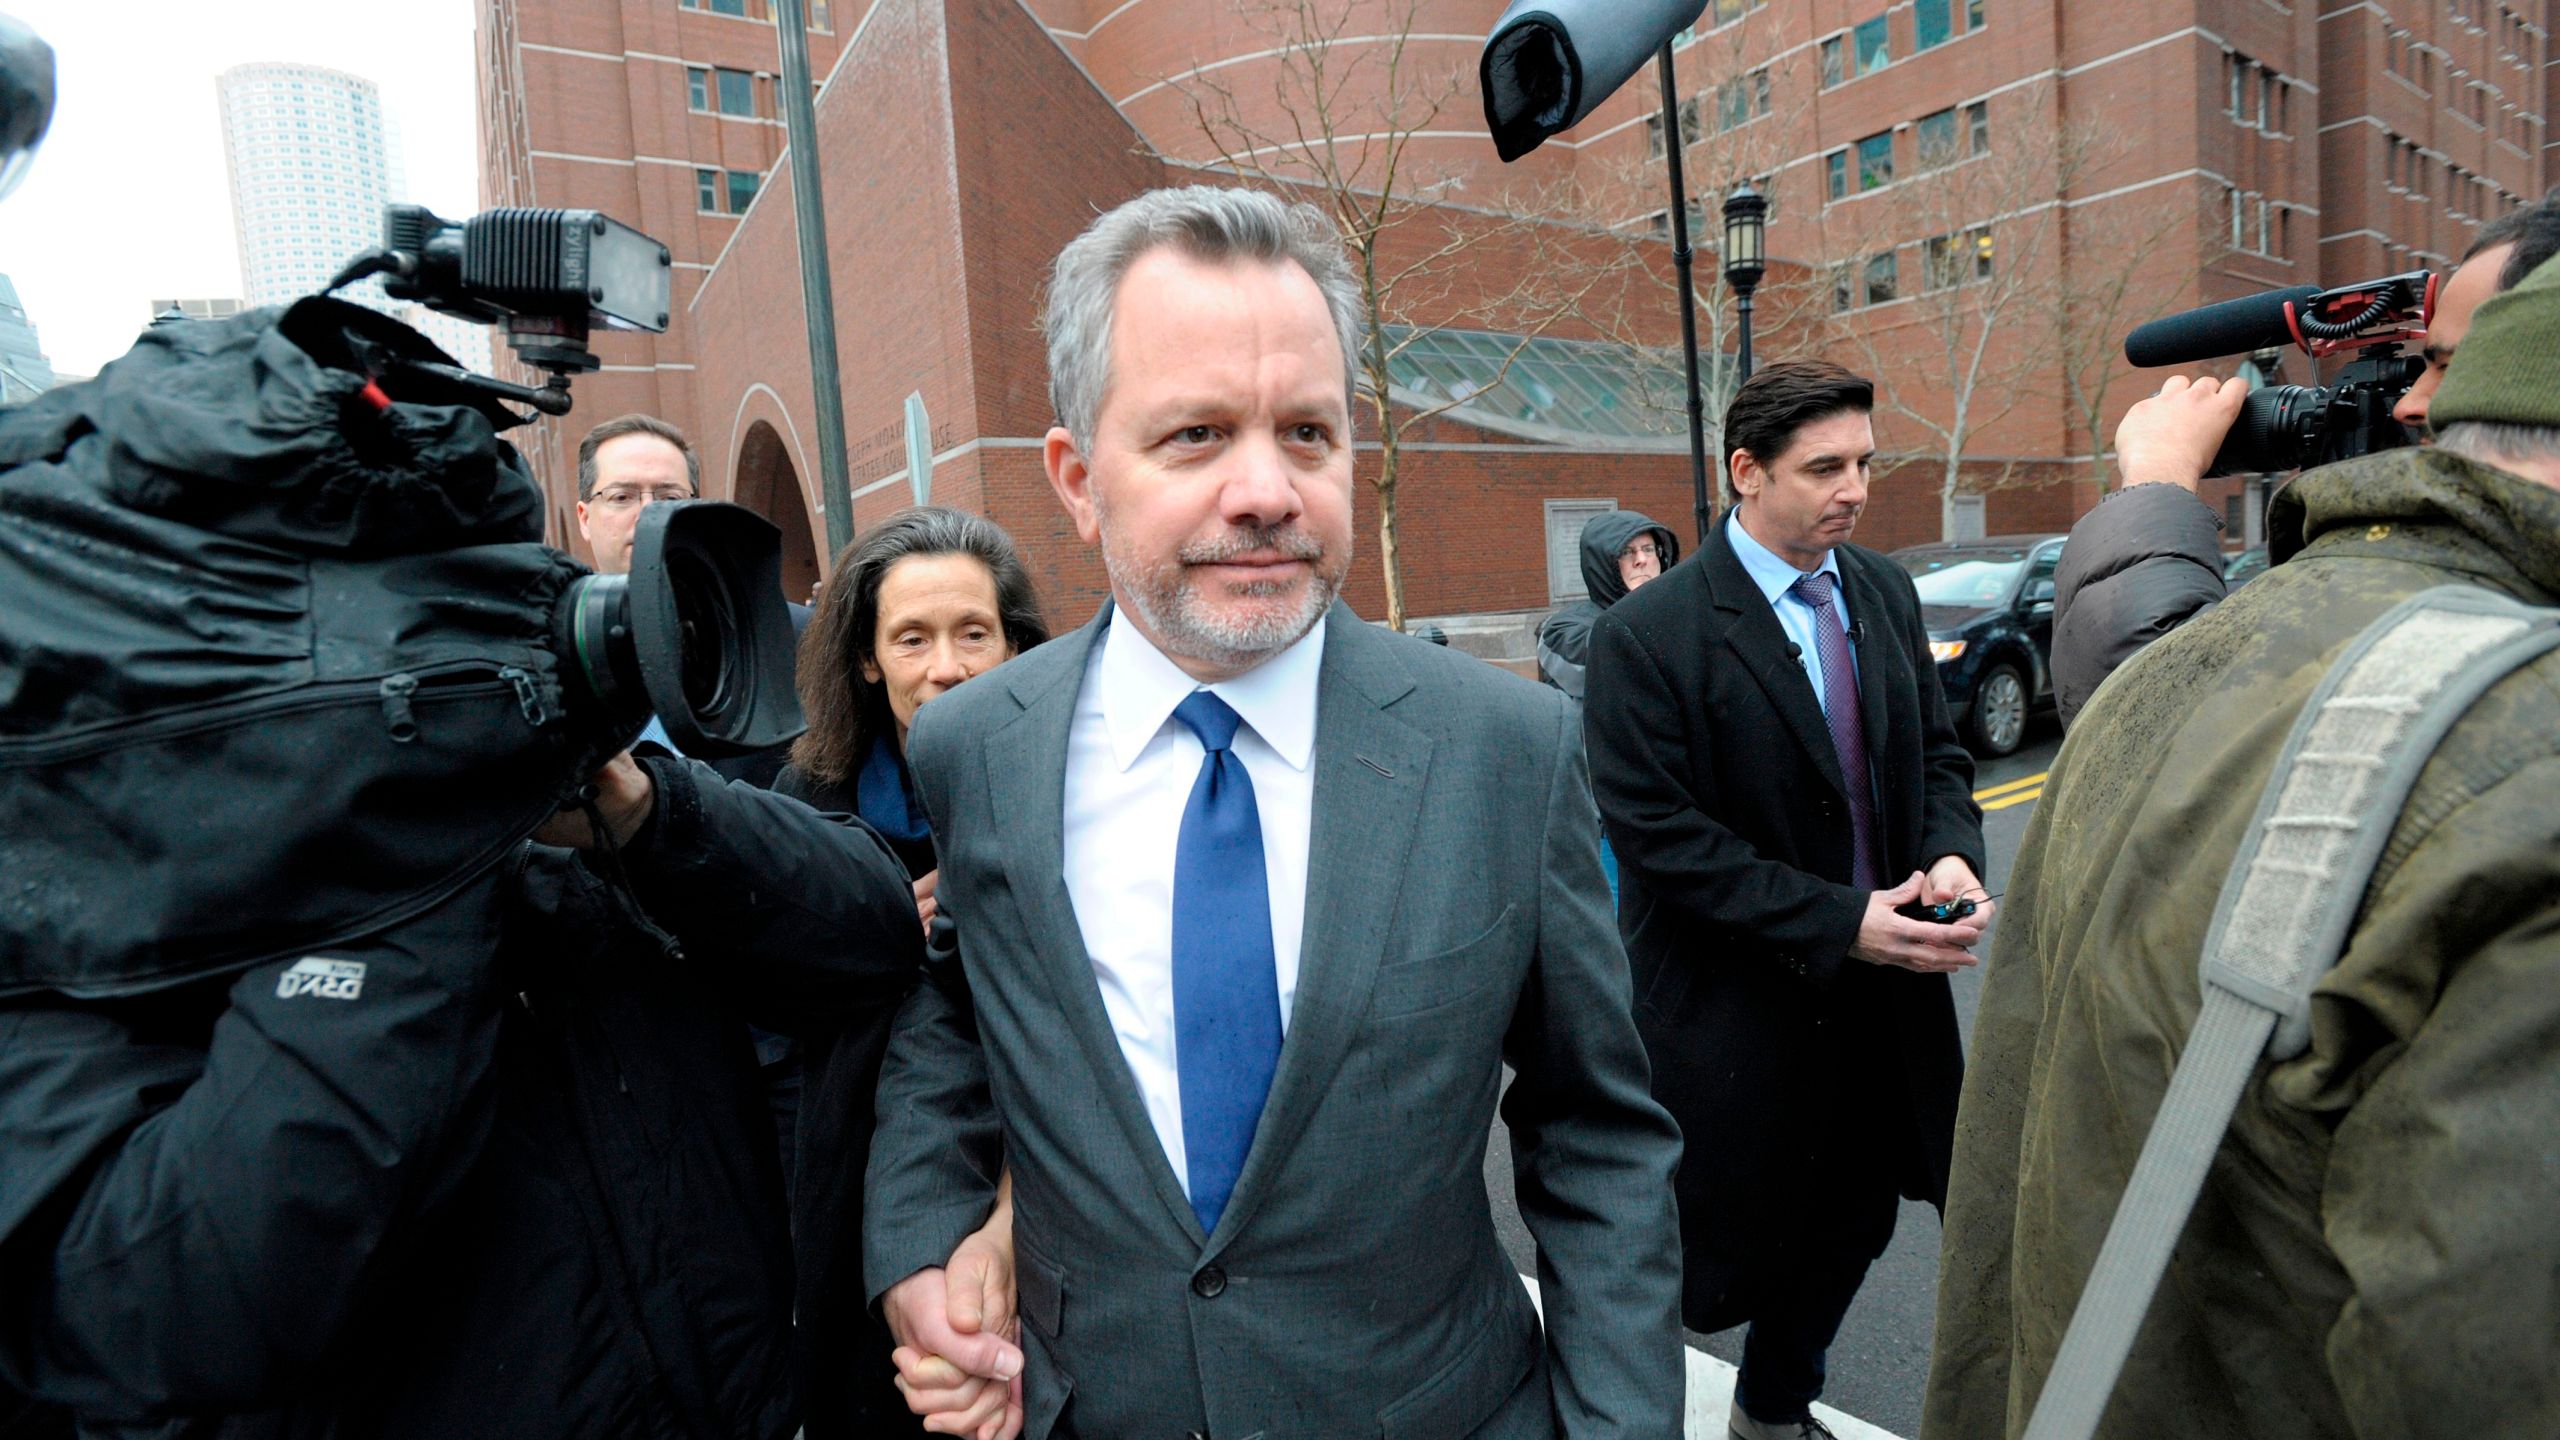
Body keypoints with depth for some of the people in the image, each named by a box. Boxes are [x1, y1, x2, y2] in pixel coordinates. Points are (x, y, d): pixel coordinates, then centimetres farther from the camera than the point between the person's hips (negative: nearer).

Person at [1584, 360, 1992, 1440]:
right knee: (1724, 1250, 7)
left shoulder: (1885, 592, 4)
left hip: (1882, 989, 7)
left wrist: (1952, 857, -10)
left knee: (1854, 1222, 20)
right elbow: (1661, 837, -20)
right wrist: (1841, 923, -22)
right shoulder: (1645, 636, -18)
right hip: (1734, 1007, -6)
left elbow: (1937, 751, 11)